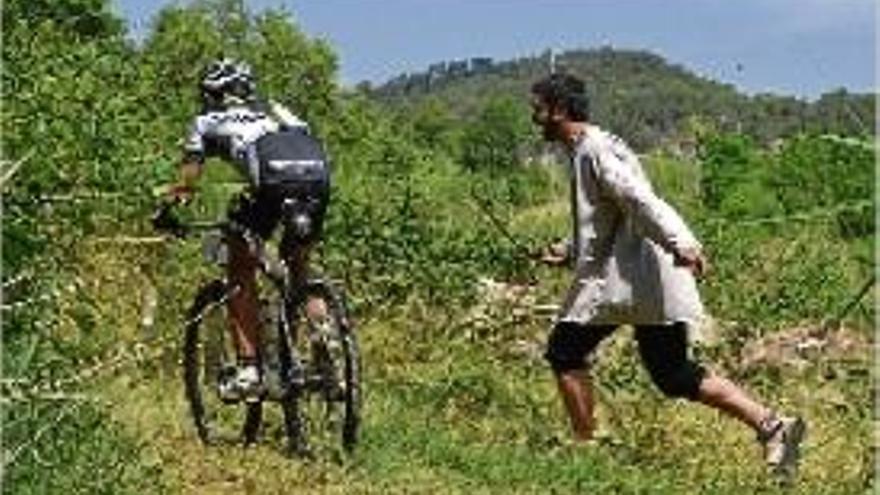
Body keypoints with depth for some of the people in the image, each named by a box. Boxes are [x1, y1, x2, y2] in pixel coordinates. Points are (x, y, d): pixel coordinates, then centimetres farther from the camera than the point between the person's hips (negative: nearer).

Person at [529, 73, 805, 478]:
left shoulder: (594, 149, -10)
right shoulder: (583, 151, 21)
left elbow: (639, 198, -23)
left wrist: (680, 243, -32)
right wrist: (568, 252, 20)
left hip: (632, 273, -10)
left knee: (565, 351, 3)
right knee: (673, 374, 10)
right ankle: (771, 424, 4)